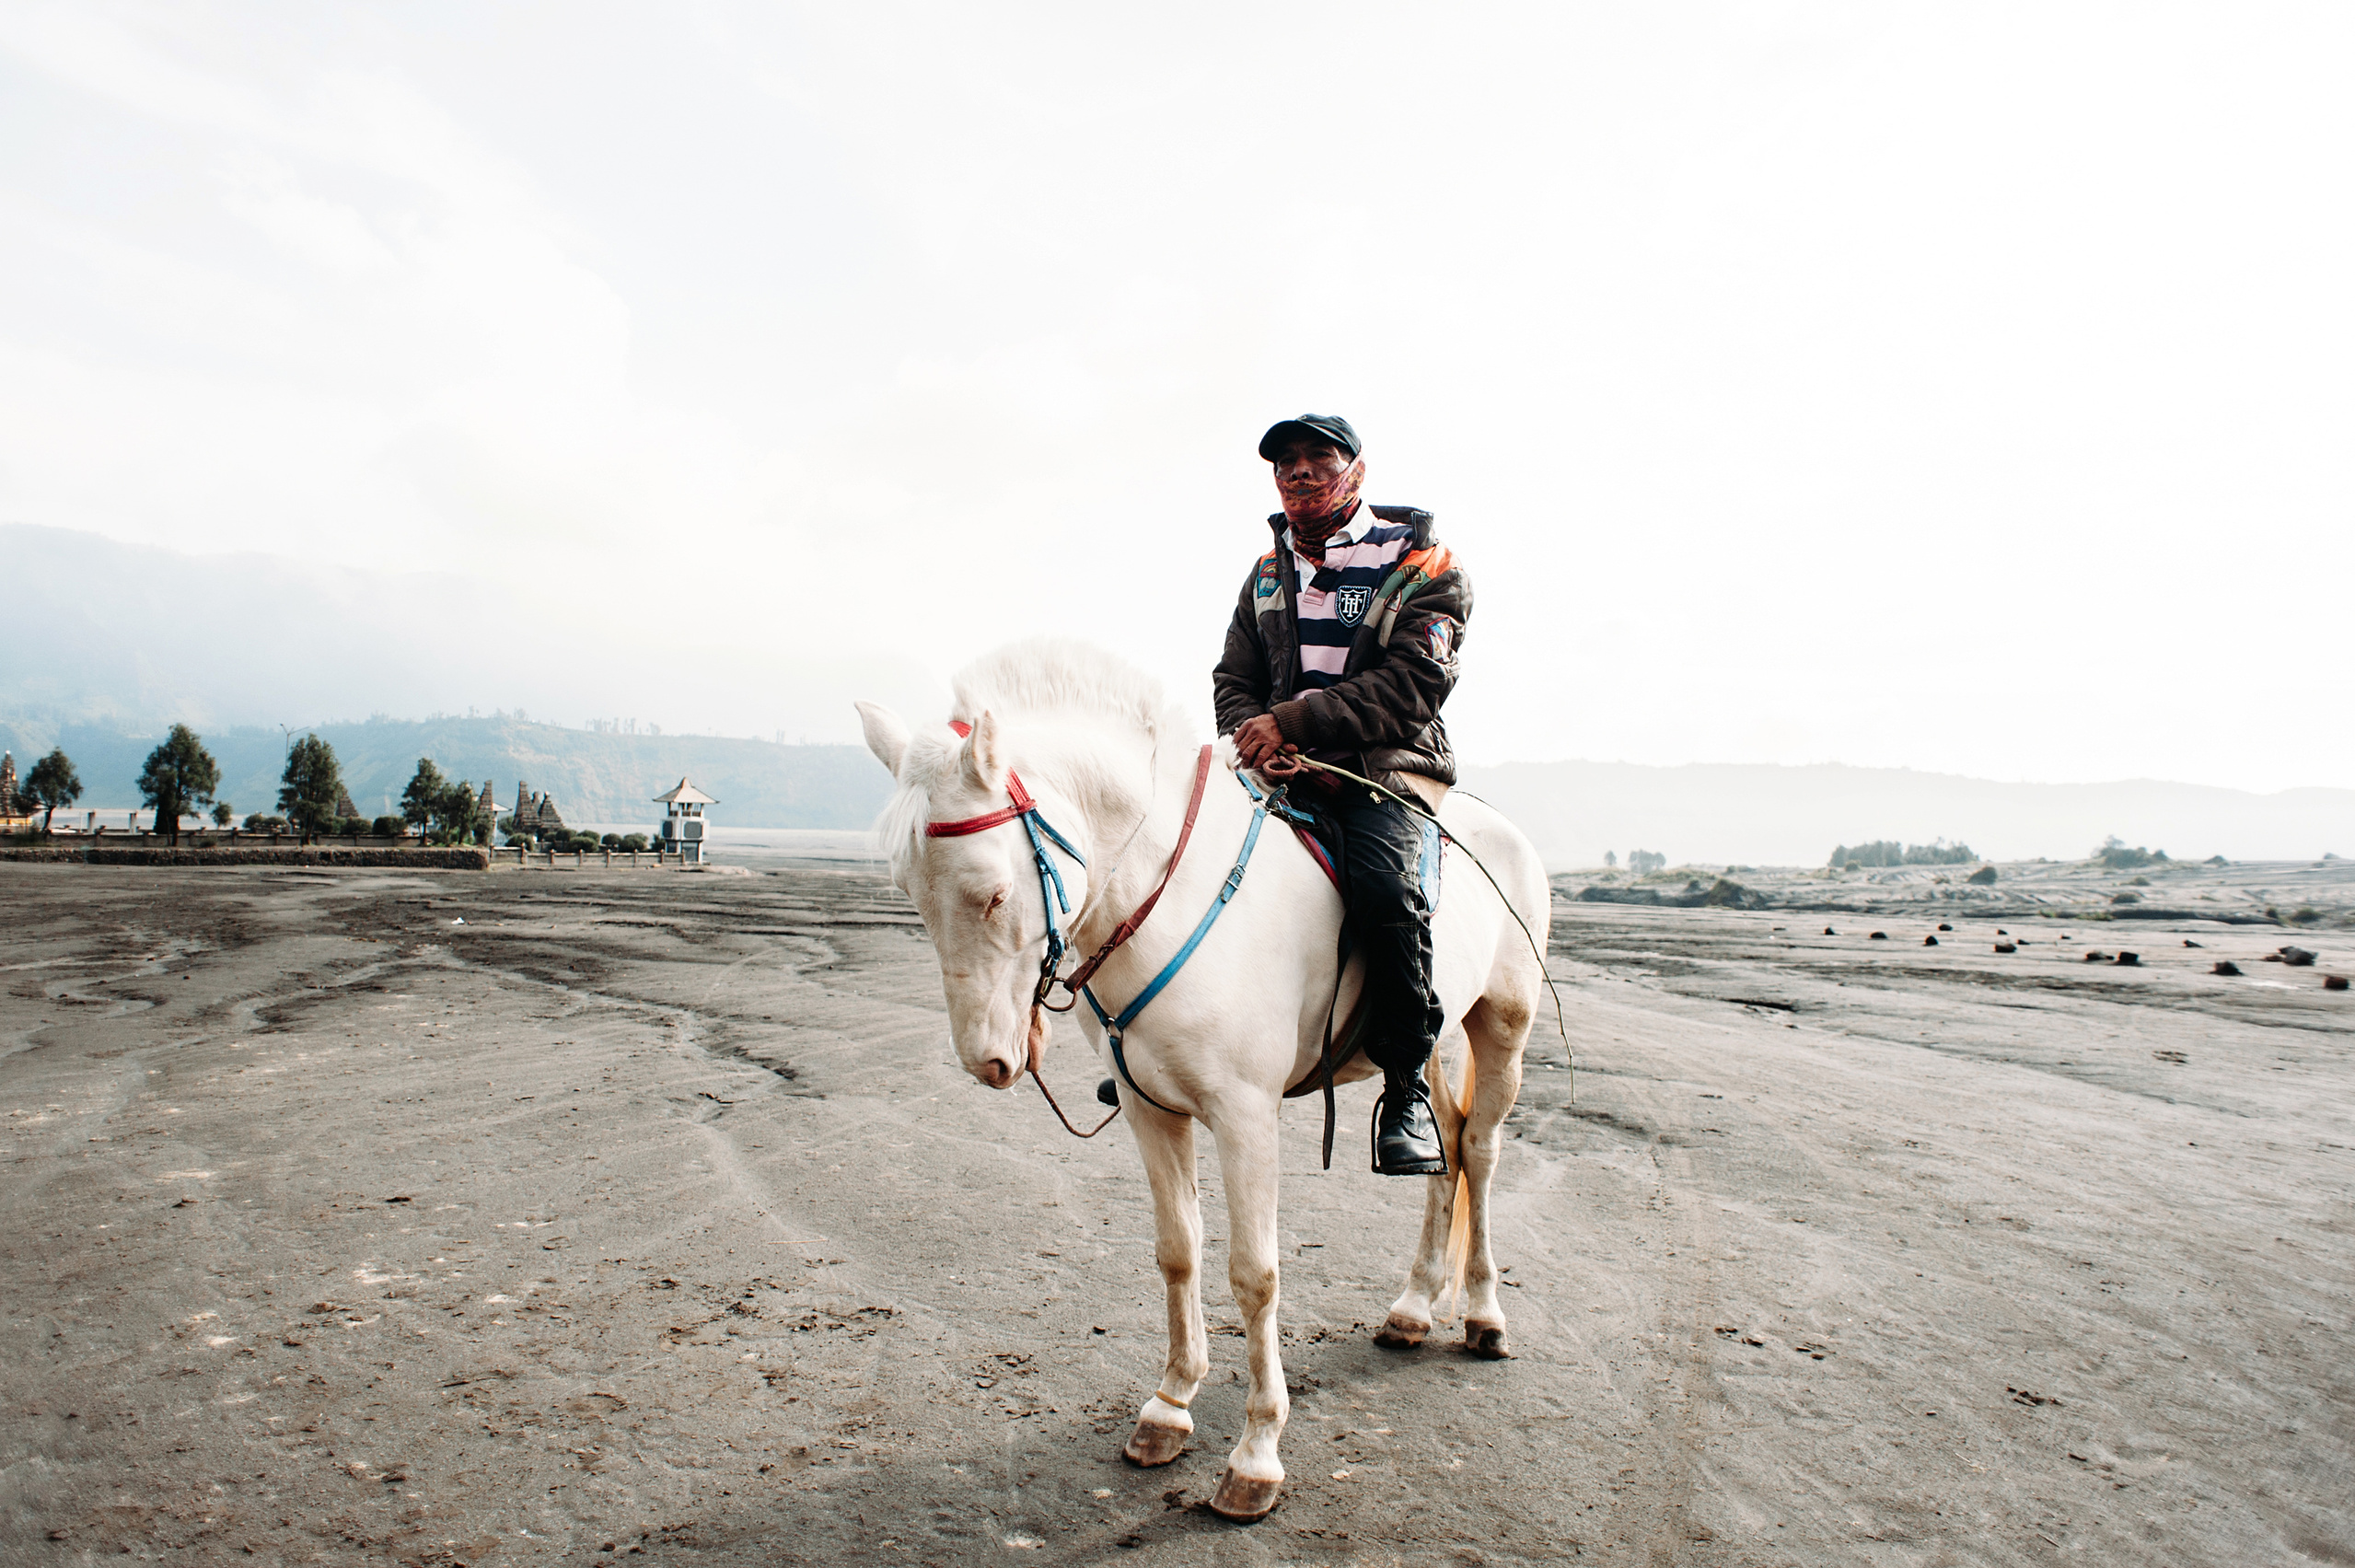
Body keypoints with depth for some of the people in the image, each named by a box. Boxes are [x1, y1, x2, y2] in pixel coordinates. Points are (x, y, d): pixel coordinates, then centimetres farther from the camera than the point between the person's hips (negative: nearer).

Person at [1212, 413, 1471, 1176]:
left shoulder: (1419, 562, 1)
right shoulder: (1269, 571, 19)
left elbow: (1414, 683, -12)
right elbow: (1234, 680, 16)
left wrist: (1294, 722, -20)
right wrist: (1256, 736, -8)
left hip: (1388, 771, -5)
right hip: (1282, 771, 5)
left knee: (1384, 890, -34)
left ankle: (1406, 1087, -16)